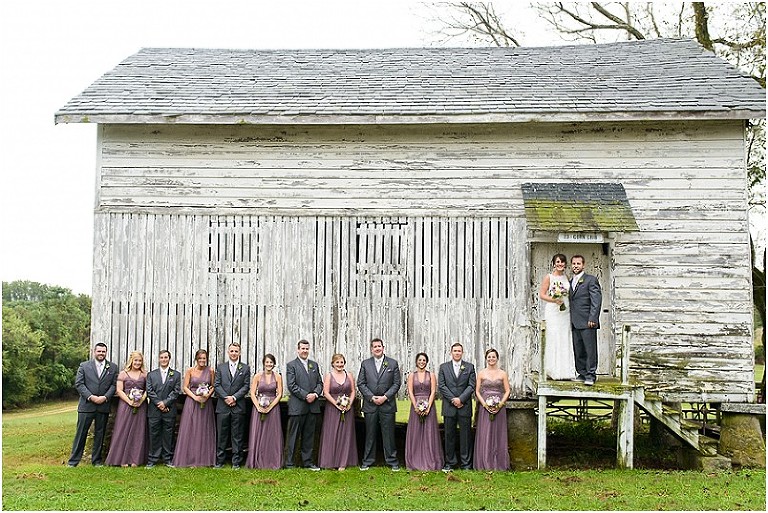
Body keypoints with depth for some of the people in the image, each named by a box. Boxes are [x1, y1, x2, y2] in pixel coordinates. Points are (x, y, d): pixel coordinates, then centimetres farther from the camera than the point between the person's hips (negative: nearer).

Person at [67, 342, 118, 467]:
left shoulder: (113, 367, 8)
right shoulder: (84, 366, 4)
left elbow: (114, 385, 3)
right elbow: (78, 384, -3)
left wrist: (105, 397, -12)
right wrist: (90, 397, -13)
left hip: (103, 406, 2)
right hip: (86, 405, -2)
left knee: (100, 434, 8)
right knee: (81, 433, 1)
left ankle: (96, 460, 17)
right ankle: (73, 460, 9)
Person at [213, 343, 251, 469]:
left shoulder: (245, 368, 7)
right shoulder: (221, 367, 10)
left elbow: (246, 386, 1)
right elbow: (216, 385, 4)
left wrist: (234, 397, -10)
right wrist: (226, 397, -9)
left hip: (238, 406, -1)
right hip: (222, 406, 1)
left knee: (237, 435, 2)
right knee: (221, 435, 5)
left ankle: (236, 462, 7)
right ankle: (219, 461, 13)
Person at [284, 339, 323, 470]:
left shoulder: (314, 365, 16)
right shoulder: (291, 365, -1)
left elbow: (320, 383, 13)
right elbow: (292, 385, -9)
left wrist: (315, 394, -6)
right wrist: (306, 396, -14)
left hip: (313, 406, 5)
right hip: (297, 406, -5)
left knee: (309, 436, 9)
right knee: (293, 436, 0)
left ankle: (307, 461, 16)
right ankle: (289, 463, 5)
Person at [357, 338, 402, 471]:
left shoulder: (393, 363, 5)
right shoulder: (365, 364, 7)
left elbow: (397, 383, 1)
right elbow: (361, 383, 4)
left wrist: (385, 397, -9)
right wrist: (371, 397, -8)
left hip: (387, 404, -1)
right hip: (370, 404, 1)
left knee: (389, 434, 2)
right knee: (370, 434, 6)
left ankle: (392, 461, 10)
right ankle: (367, 461, 15)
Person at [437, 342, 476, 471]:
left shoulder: (469, 367, 7)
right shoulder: (444, 367, 8)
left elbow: (471, 386, 0)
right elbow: (441, 386, 1)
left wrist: (461, 399, -11)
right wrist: (452, 399, -9)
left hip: (465, 406, 0)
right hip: (449, 407, 0)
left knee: (465, 435, 2)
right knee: (449, 436, 4)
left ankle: (466, 463, 8)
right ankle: (450, 462, 11)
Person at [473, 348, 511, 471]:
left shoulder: (502, 374, 5)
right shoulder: (481, 373, 5)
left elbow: (507, 391, 3)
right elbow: (477, 391, 3)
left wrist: (500, 404, -10)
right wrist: (485, 404, -10)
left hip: (499, 407, 0)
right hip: (484, 407, 0)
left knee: (498, 435, 3)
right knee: (484, 436, -1)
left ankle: (499, 464, 10)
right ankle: (484, 464, 5)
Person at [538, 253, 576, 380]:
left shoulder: (566, 277, 13)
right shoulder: (549, 277, -1)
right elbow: (542, 294, -5)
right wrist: (554, 300, -18)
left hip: (565, 312, 5)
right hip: (552, 312, -5)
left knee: (565, 340, 4)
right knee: (553, 340, -6)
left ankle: (565, 371, 8)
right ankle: (553, 372, -1)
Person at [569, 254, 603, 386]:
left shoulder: (591, 280, -1)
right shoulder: (571, 282, 19)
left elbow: (596, 300, -8)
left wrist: (592, 319, -16)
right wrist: (570, 321, 11)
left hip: (587, 322, -7)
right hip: (575, 323, 7)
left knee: (590, 349, -5)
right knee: (578, 350, 8)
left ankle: (591, 375, -3)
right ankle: (582, 374, 15)